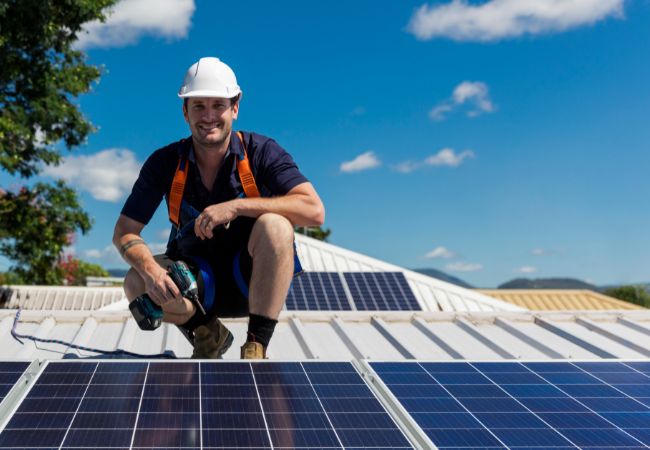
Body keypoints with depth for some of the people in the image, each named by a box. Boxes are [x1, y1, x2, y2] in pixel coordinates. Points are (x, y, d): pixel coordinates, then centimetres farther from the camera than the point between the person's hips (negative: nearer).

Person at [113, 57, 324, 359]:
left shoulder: (262, 152, -13)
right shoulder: (165, 163, -7)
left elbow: (314, 211, -26)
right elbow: (124, 232, -7)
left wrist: (237, 206, -33)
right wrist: (149, 269, -30)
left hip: (254, 280, -2)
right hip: (197, 281, 3)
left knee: (275, 225, -32)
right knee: (136, 285, -25)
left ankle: (256, 348, -24)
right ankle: (205, 332, 4)